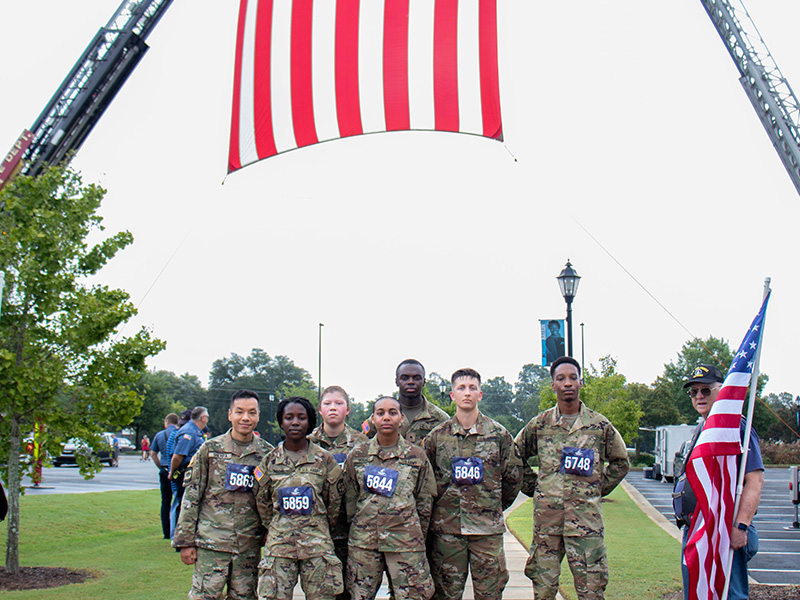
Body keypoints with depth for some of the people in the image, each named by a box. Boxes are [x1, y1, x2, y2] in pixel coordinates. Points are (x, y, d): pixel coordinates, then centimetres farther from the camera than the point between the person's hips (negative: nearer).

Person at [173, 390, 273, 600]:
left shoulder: (267, 454, 6)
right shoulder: (210, 449, 2)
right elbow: (191, 496, 3)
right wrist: (185, 541, -1)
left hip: (249, 545, 2)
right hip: (211, 542, -2)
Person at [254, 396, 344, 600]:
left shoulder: (324, 459, 2)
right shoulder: (269, 461, 4)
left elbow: (334, 502, 9)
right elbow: (262, 502, 13)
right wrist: (275, 528, 11)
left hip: (317, 545, 0)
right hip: (279, 545, 1)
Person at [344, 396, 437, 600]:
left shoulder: (416, 456, 4)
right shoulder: (357, 455, 6)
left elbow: (425, 502, 8)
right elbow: (350, 499, 11)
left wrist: (417, 539, 7)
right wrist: (360, 529, 8)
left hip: (405, 544, -1)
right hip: (363, 541, 1)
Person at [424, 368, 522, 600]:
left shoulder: (499, 434, 3)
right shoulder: (437, 436, 4)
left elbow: (514, 478, 11)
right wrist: (440, 505, 9)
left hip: (488, 529, 0)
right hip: (447, 529, 0)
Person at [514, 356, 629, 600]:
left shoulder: (600, 425, 5)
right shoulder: (539, 424, 5)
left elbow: (620, 462, 19)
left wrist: (599, 488, 11)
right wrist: (532, 486, 11)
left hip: (586, 518, -1)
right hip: (546, 518, 1)